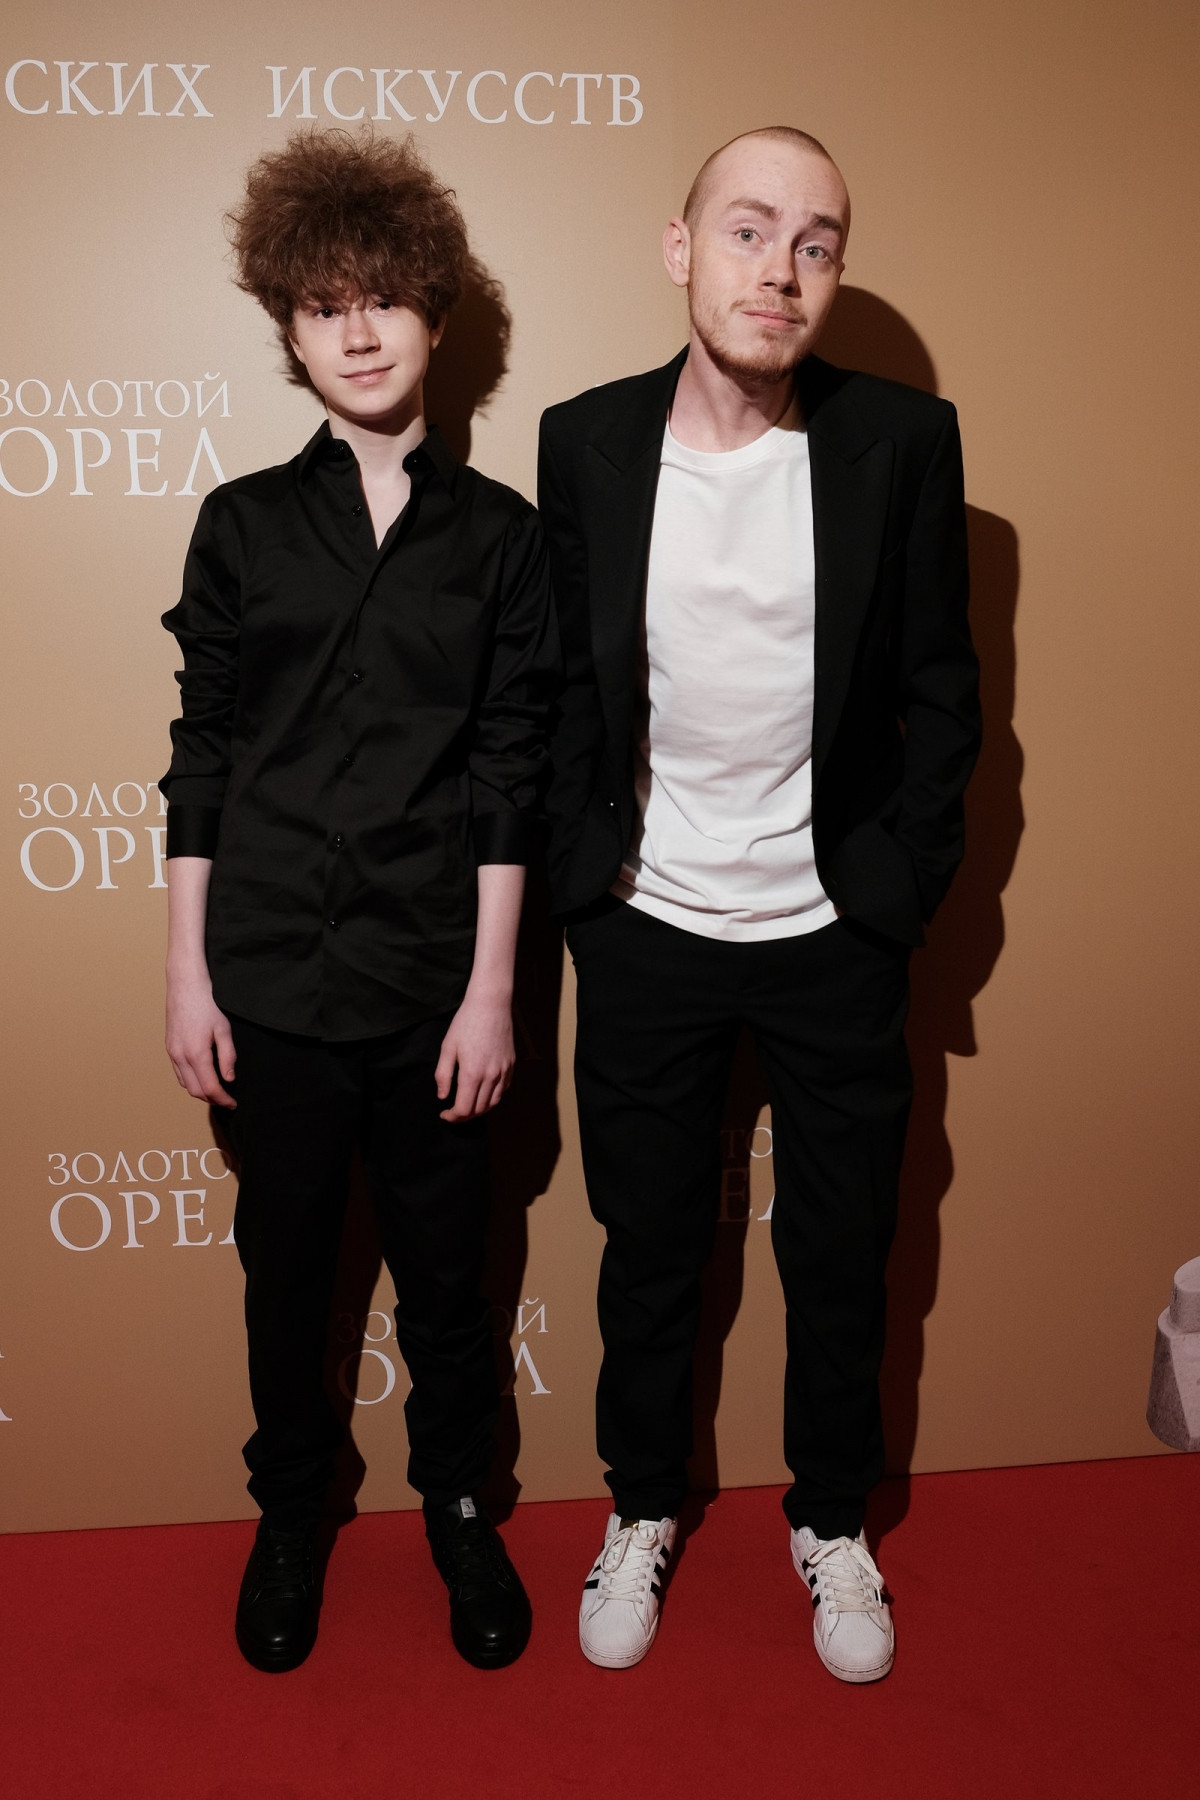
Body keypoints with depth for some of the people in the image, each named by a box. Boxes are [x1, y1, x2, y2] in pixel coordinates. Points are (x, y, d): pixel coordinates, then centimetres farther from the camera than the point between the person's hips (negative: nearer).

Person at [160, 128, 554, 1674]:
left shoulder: (498, 534, 1)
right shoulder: (244, 524, 3)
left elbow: (511, 777, -1)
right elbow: (202, 759, 3)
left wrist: (492, 991, -5)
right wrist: (186, 975, 1)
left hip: (433, 979, 0)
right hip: (272, 975, 1)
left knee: (443, 1267, 11)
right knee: (286, 1264, 14)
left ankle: (459, 1507, 36)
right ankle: (290, 1514, 37)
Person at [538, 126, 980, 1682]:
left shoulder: (903, 442, -7)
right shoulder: (588, 440, -3)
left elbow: (940, 690, -1)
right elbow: (561, 678, 4)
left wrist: (901, 884, -5)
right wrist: (581, 868, 0)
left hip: (835, 937, 0)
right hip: (646, 930, 1)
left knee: (841, 1259, 14)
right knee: (649, 1248, 16)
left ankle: (834, 1524, 39)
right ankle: (643, 1510, 40)